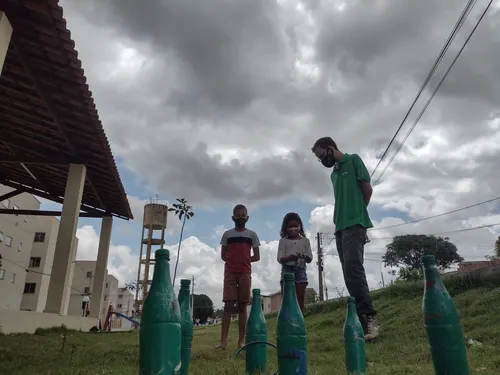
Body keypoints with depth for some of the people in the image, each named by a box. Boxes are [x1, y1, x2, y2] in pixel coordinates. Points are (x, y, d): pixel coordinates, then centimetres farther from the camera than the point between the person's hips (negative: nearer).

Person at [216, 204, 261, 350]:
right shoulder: (227, 234, 8)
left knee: (242, 306, 2)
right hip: (230, 272, 0)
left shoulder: (252, 235, 8)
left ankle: (241, 340, 6)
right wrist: (236, 261, -2)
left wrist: (243, 261, 0)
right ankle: (223, 340, -9)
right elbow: (223, 255, 9)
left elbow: (257, 256, 7)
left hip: (245, 273, 0)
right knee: (228, 305, -6)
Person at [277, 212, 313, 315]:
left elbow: (310, 259, 6)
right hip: (287, 270, -1)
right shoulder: (283, 241, 7)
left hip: (300, 270, 2)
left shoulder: (305, 240, 11)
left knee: (300, 301, 2)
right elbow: (280, 259, -2)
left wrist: (304, 256, -19)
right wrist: (289, 258, -24)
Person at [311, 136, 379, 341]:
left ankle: (369, 317, -19)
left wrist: (358, 213, 7)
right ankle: (362, 319, 4)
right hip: (340, 227, 8)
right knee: (349, 272, 2)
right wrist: (338, 220, 8)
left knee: (353, 268, -20)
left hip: (354, 224, -8)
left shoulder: (353, 160, 4)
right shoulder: (333, 174, 24)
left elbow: (367, 189, 0)